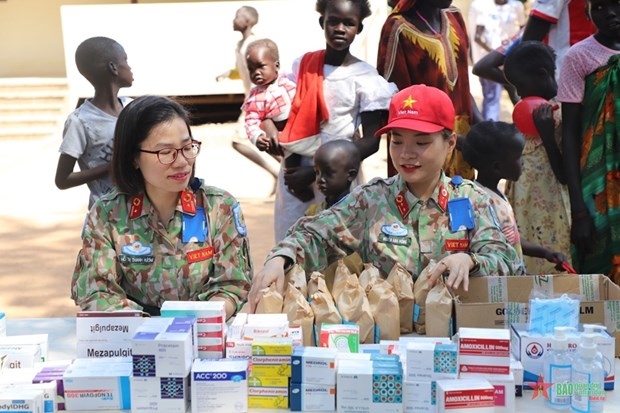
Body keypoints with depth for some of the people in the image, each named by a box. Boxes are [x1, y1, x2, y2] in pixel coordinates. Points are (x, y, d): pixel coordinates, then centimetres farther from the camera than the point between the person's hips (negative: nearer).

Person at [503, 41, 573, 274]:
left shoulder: (563, 112, -15)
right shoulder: (531, 108, 9)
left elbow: (565, 175, -19)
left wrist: (546, 133, -24)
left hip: (547, 212, -8)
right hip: (524, 209, 8)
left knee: (546, 270, 0)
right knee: (522, 266, 11)